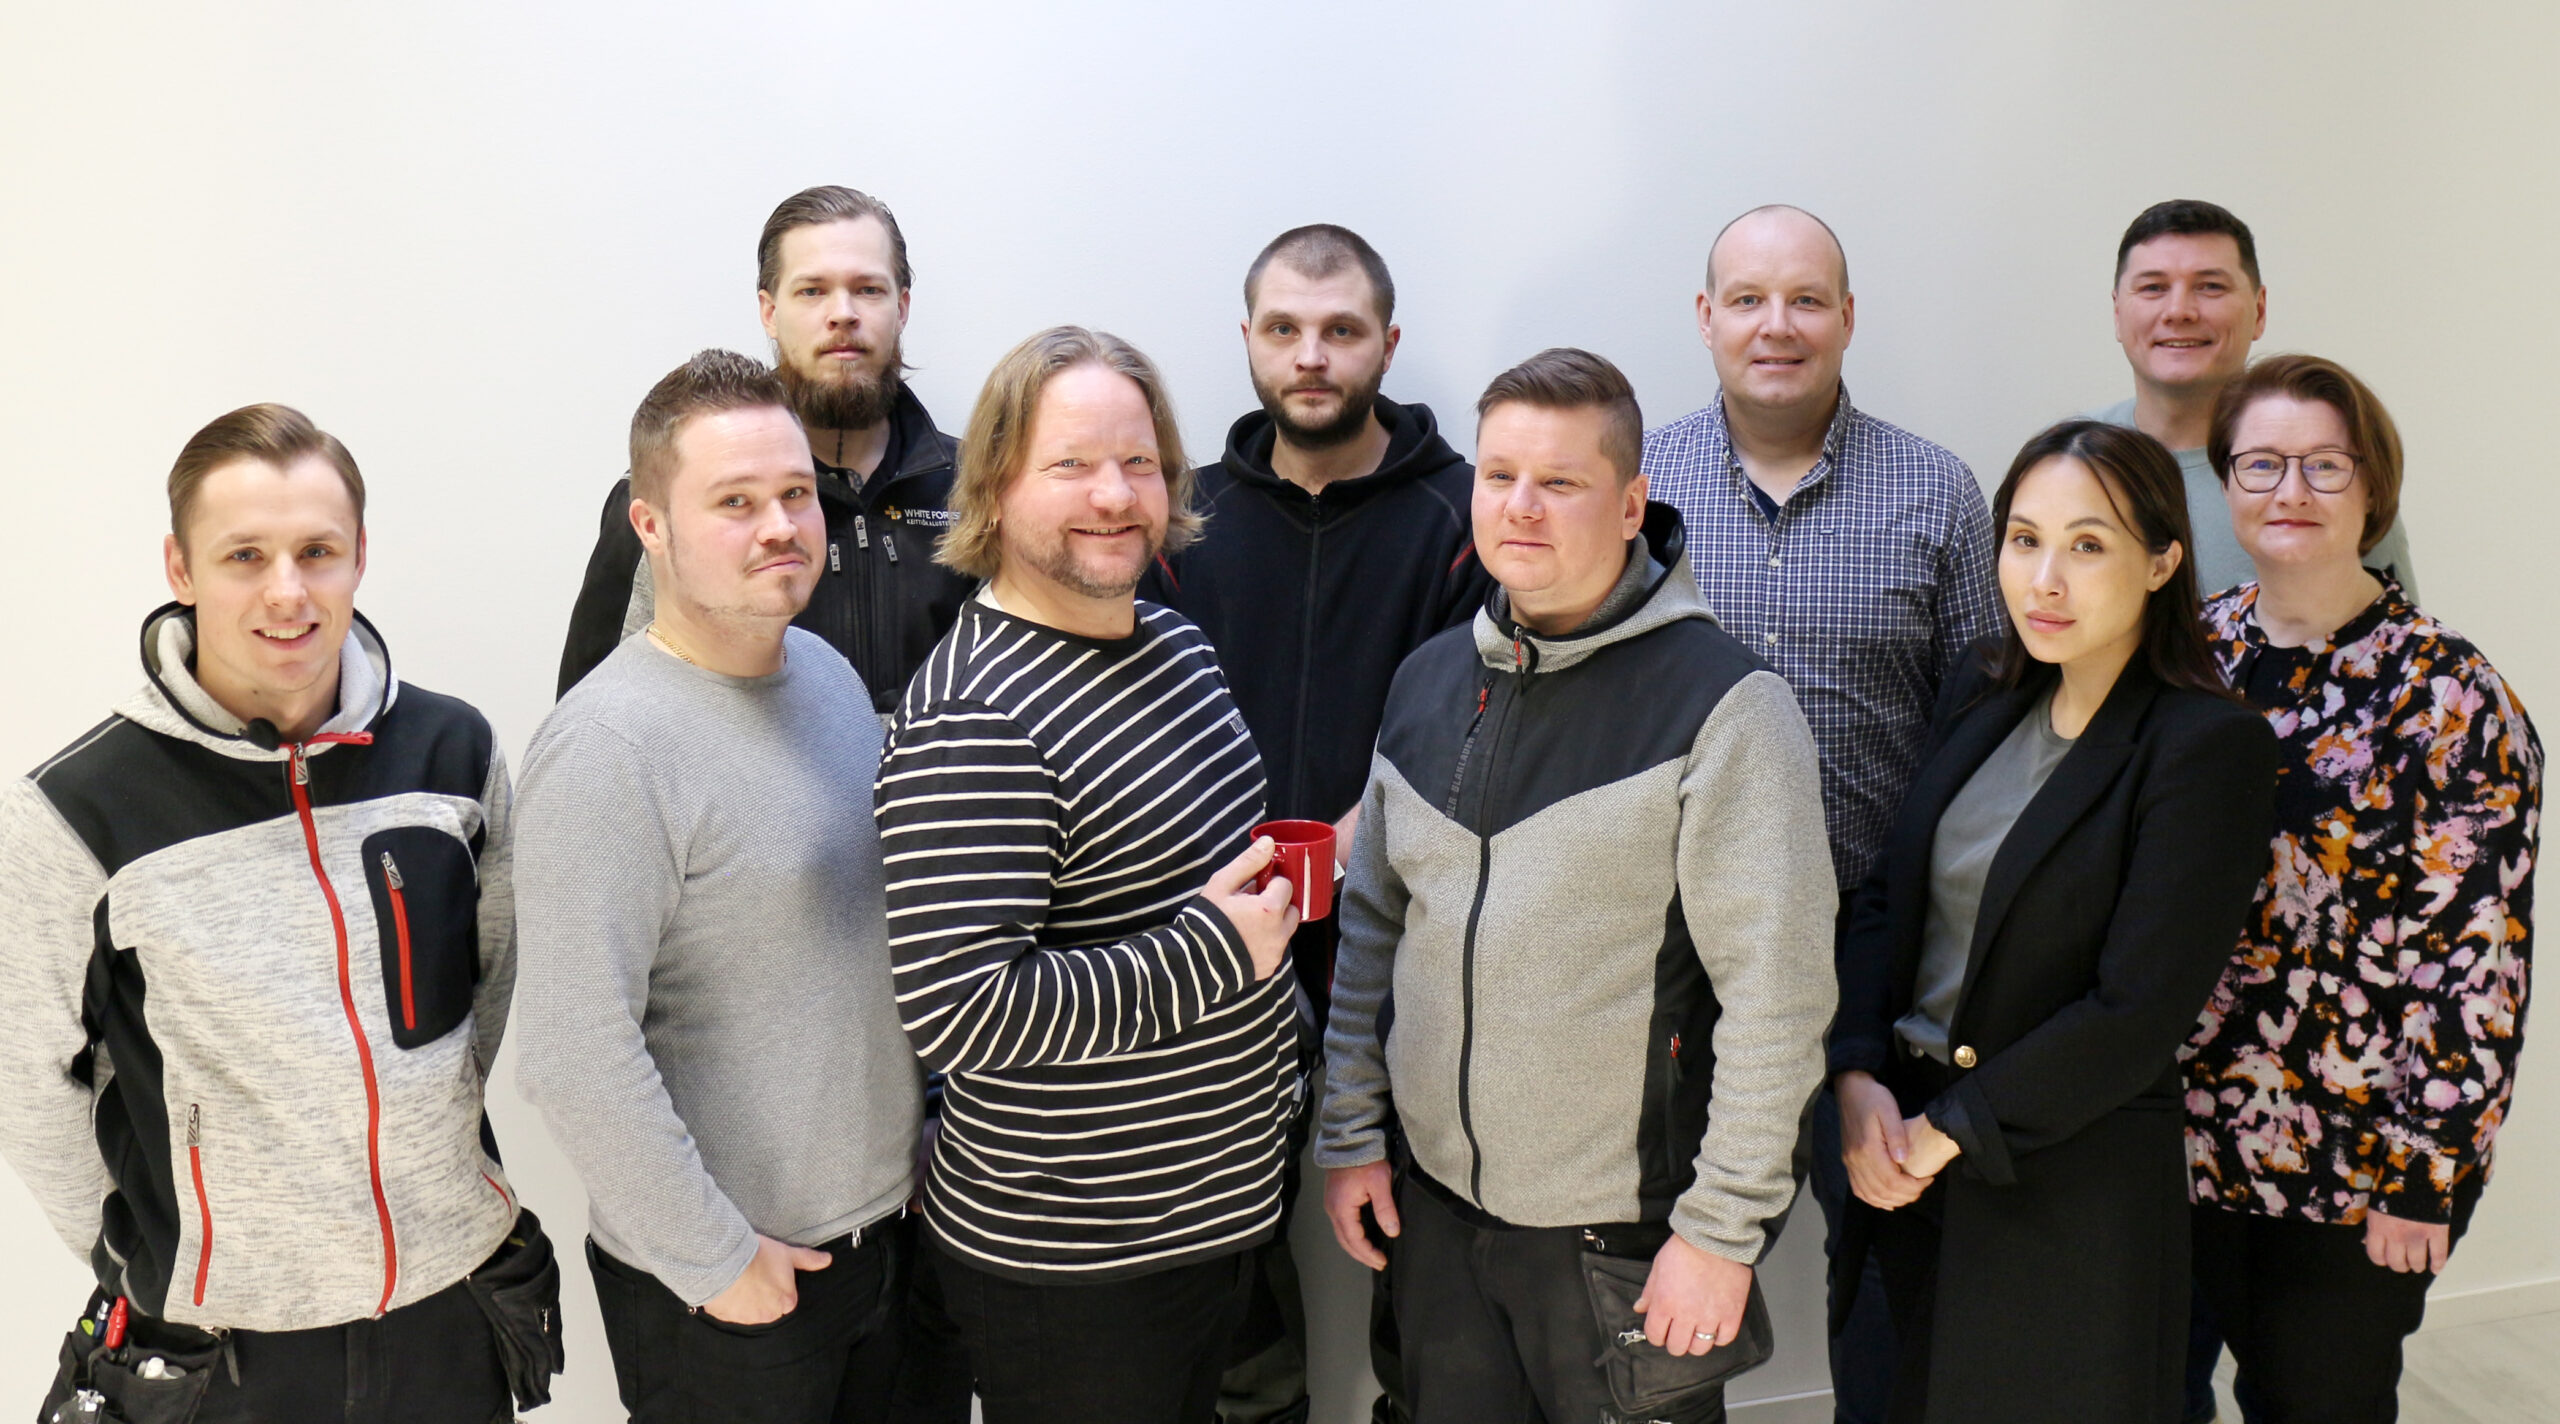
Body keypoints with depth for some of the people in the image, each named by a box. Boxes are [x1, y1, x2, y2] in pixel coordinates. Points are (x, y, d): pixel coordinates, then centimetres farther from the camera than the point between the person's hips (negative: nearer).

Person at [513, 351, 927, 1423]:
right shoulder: (607, 748, -22)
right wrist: (716, 1261, -17)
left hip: (891, 1224, 7)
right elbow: (574, 1057, -25)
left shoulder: (828, 670, 4)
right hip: (723, 1289, -7)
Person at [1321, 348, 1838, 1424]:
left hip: (1626, 1227, -5)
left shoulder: (1723, 703, -14)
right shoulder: (1430, 680, 5)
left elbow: (1777, 993, -15)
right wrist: (1348, 1133, 9)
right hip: (1434, 1205, 5)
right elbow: (1370, 924, 11)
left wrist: (1724, 1226, -15)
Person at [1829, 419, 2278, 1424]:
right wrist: (1859, 1076, -8)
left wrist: (1949, 1129, -15)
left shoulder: (2209, 745, -15)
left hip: (2075, 1179, -6)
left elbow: (2138, 1011, -19)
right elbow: (1888, 894, 6)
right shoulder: (1983, 694, 5)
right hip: (1908, 1149, 6)